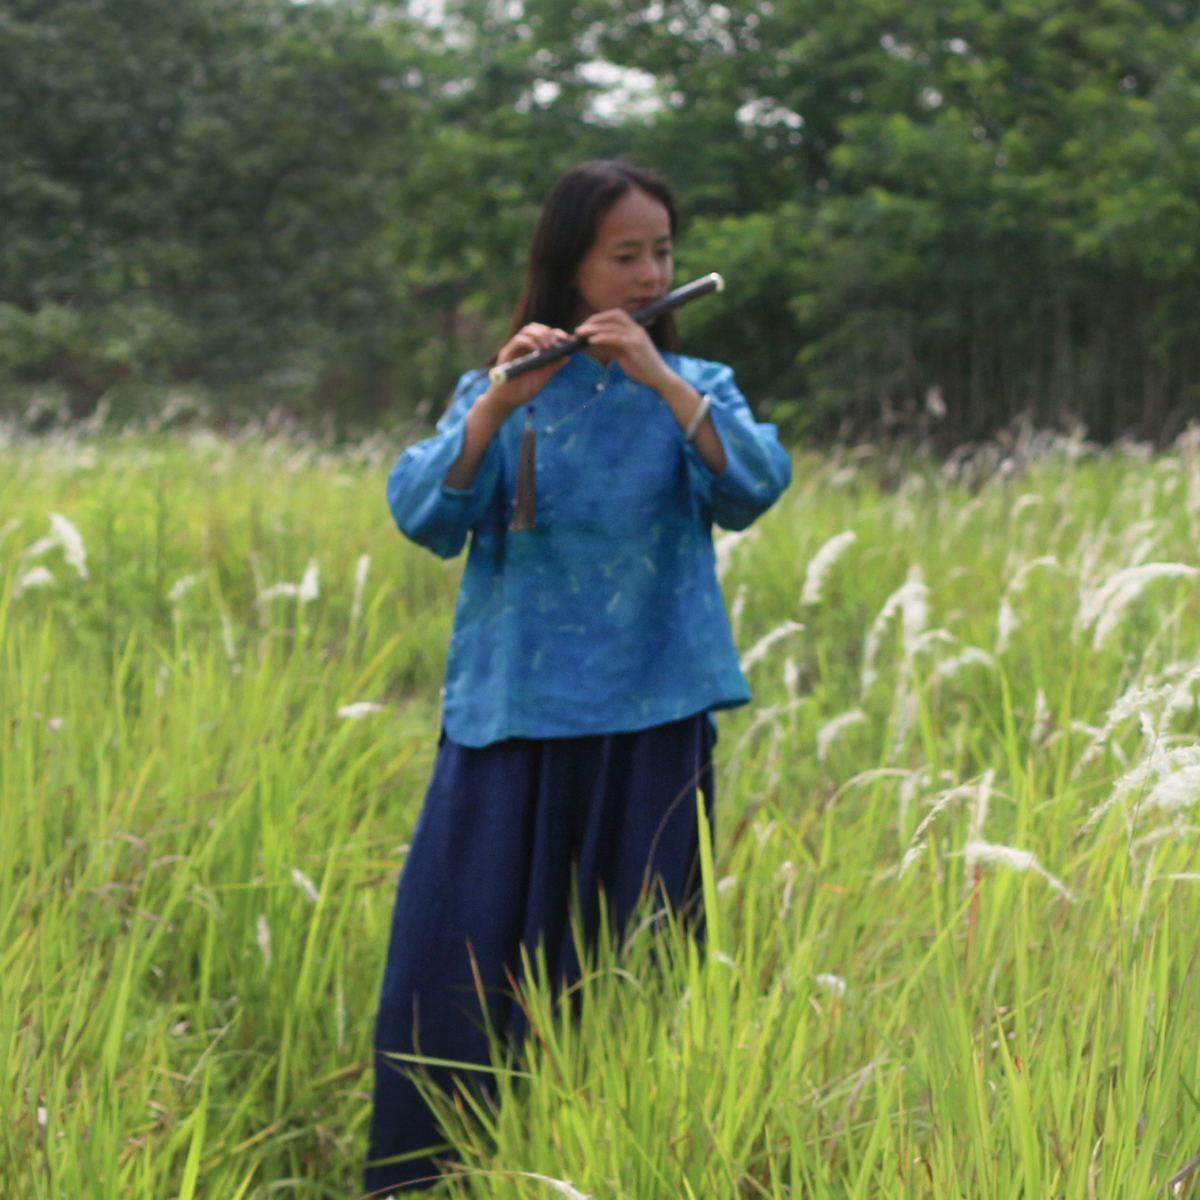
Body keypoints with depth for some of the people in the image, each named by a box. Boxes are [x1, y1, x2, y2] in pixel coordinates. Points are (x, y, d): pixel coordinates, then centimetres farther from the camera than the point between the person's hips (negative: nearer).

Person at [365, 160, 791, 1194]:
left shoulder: (696, 388, 9)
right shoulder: (493, 395, 8)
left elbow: (753, 490, -10)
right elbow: (423, 517, -7)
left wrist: (660, 379, -19)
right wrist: (497, 406, -20)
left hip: (648, 728, 0)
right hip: (509, 720, 0)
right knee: (460, 965, -2)